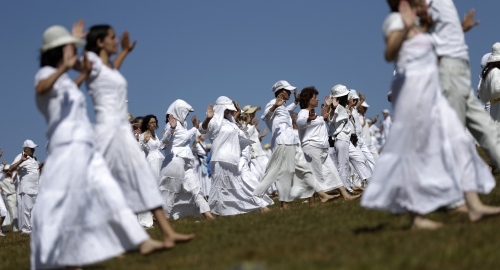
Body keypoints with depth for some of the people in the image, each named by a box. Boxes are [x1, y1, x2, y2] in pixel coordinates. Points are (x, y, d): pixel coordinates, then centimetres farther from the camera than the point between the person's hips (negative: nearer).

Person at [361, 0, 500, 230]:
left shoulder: (412, 25, 21)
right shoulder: (395, 19, -8)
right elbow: (389, 54, -24)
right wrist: (406, 29, -40)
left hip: (430, 92, 10)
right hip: (412, 91, -10)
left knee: (457, 144, 3)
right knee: (414, 152, -6)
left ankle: (474, 206, 2)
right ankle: (416, 217, 0)